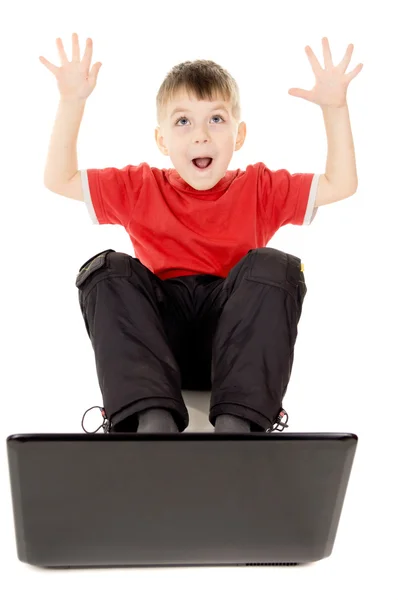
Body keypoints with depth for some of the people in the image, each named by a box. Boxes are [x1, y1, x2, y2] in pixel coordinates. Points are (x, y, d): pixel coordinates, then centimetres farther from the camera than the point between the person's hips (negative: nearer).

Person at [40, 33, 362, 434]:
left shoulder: (258, 189, 13)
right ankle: (152, 416, -40)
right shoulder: (140, 189, 15)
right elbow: (58, 179, 11)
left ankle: (238, 420, -37)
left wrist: (335, 107, -4)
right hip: (157, 336, 1)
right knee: (106, 269, -23)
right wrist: (72, 101, 1)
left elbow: (341, 185, 6)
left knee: (275, 266, -26)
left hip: (237, 337, -1)